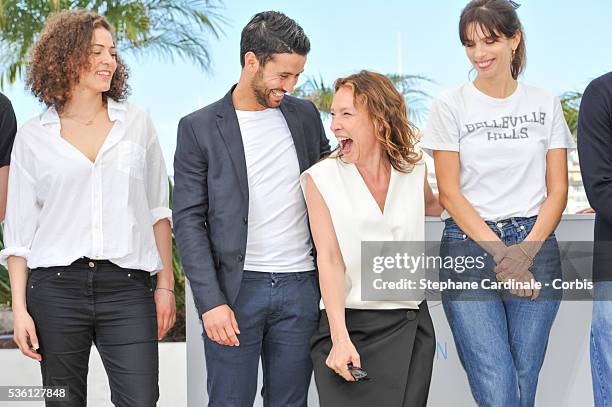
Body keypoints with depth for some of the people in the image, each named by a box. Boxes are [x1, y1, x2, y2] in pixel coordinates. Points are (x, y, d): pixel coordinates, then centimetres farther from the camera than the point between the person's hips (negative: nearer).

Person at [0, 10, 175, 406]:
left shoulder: (137, 123, 8)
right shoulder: (33, 136, 5)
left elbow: (158, 210, 11)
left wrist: (166, 285, 5)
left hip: (127, 287, 0)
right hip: (55, 288, 0)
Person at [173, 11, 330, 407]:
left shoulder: (305, 115, 9)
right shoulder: (199, 128, -3)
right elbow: (189, 221, -5)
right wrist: (210, 300, -13)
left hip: (301, 286, 3)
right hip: (237, 289, -3)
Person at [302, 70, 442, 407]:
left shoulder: (413, 171, 6)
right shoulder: (322, 178, -1)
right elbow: (329, 260, -7)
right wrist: (340, 339, -15)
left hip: (409, 326, 2)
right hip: (346, 325, -2)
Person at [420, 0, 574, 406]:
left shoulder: (546, 104, 9)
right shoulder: (450, 105, 3)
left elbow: (557, 189, 7)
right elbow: (449, 192, -1)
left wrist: (525, 252, -8)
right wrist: (501, 253, -9)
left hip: (535, 247, 2)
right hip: (470, 248, -2)